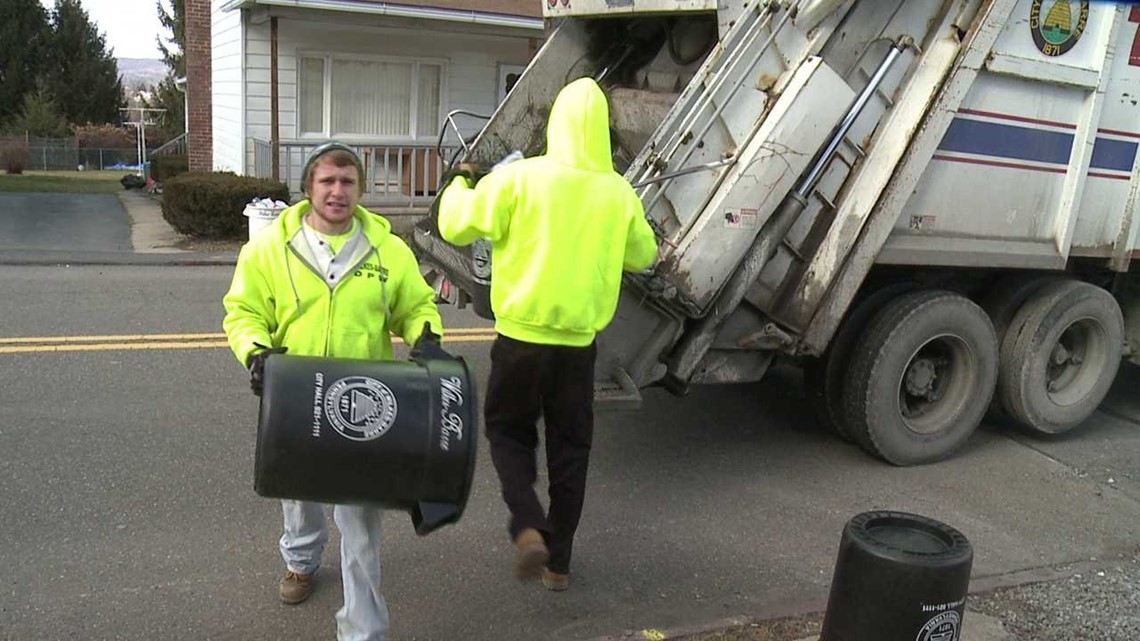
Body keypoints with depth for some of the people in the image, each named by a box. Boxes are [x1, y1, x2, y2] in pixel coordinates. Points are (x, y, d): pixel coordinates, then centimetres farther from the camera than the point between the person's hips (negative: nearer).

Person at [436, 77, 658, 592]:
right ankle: (559, 562, 25)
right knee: (570, 447, 16)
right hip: (579, 341, 3)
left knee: (508, 432, 18)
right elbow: (643, 256, 14)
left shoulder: (519, 178, -12)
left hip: (522, 336, -2)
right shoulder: (619, 193, -1)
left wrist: (459, 185, 13)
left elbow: (456, 227, -6)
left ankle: (528, 528, -4)